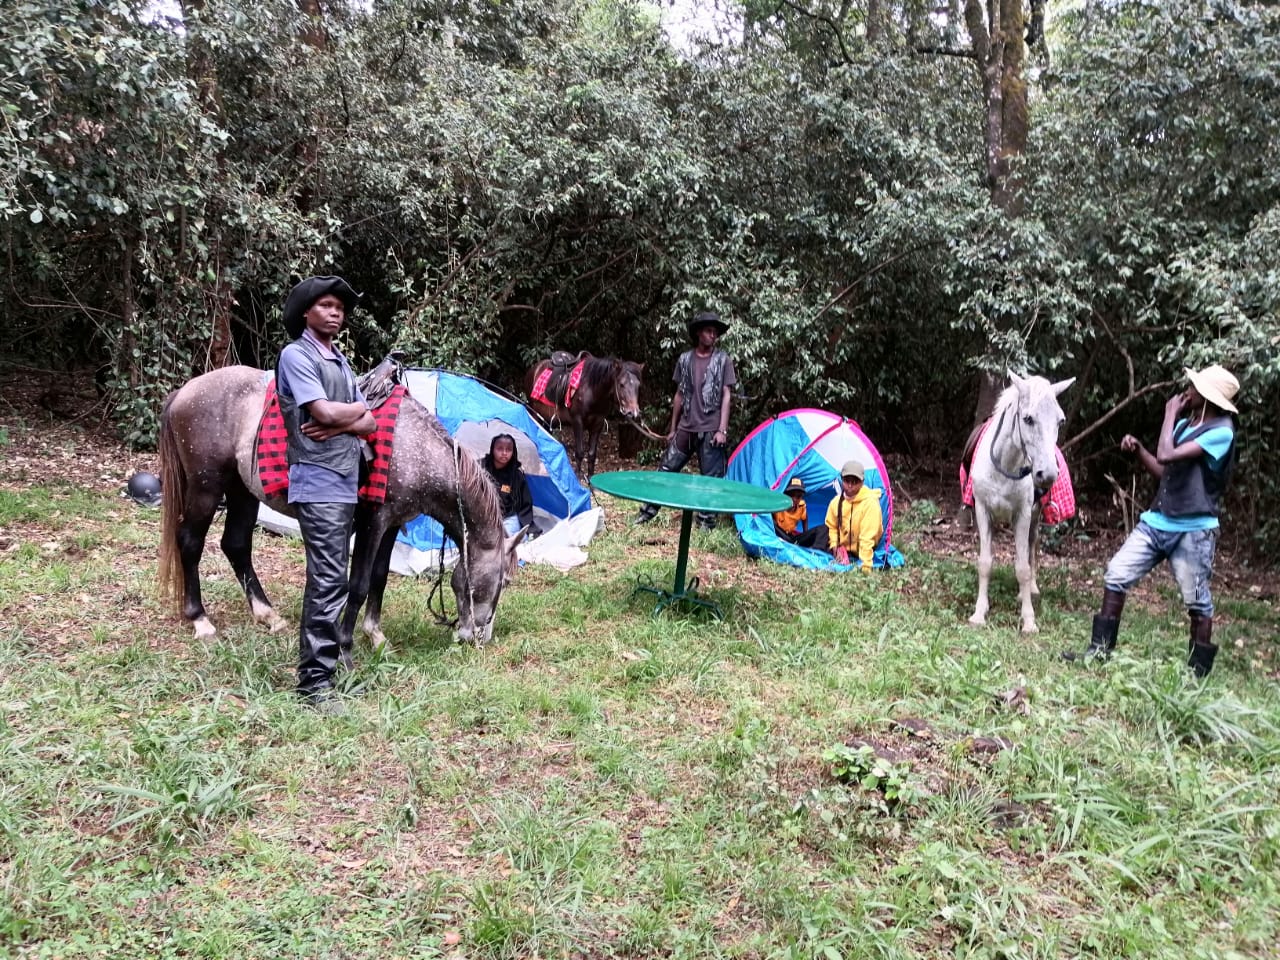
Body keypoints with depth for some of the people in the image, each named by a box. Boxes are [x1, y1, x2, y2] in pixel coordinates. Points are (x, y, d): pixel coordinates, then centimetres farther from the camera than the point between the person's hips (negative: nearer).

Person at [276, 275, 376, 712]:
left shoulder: (341, 362, 18)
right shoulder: (296, 355, -6)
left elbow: (369, 423, 10)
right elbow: (325, 412, -18)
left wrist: (339, 425, -11)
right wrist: (360, 407, 2)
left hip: (345, 481, 8)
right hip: (318, 481, -8)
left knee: (334, 576, 16)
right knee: (327, 579, -13)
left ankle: (331, 650, 28)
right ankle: (314, 681, -10)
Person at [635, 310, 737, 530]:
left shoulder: (723, 360, -1)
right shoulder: (685, 359, 7)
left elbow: (726, 396, -3)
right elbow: (679, 395, 13)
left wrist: (722, 430, -11)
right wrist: (672, 428, 12)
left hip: (711, 430, -3)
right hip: (686, 428, 3)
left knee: (711, 477, 0)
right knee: (666, 468, 6)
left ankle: (706, 520, 11)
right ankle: (648, 511, 17)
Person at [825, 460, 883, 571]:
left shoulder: (870, 504, -27)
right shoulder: (837, 502, -7)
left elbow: (867, 537, -29)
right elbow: (831, 527, 10)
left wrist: (866, 566, -30)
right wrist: (834, 546, -5)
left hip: (860, 554, -4)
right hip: (842, 549, 5)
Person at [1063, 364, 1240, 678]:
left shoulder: (1220, 432, -16)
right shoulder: (1184, 423, 9)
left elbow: (1166, 457, -26)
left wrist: (1170, 414, -13)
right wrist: (1138, 450, 1)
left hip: (1192, 531, -8)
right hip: (1157, 521, 8)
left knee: (1197, 603, 4)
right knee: (1116, 576, 4)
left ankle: (1198, 672, 18)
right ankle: (1100, 649, 12)